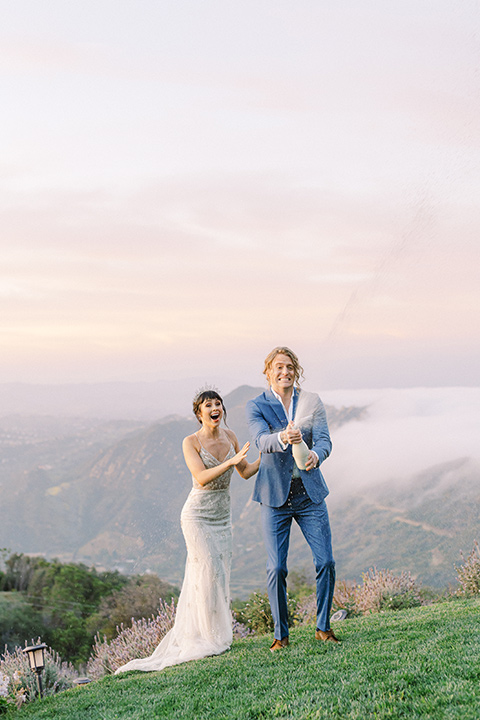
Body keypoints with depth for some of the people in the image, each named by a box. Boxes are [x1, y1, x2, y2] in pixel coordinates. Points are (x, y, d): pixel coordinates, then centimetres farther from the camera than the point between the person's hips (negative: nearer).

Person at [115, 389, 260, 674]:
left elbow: (246, 472, 11)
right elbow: (202, 478, -24)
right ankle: (206, 639, 1)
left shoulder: (230, 436, 5)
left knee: (220, 576, 6)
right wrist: (230, 461, -34)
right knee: (209, 572, -10)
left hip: (222, 516, 5)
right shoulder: (191, 442, -11)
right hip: (198, 515, -5)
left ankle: (218, 636, 17)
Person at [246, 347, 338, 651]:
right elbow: (262, 440, -20)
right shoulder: (256, 406, -1)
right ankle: (281, 634, 14)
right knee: (276, 568, -3)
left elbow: (324, 439, -7)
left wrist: (316, 455, -31)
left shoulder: (312, 401, 5)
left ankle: (323, 627, 17)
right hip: (275, 497, -2)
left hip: (310, 494, 2)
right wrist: (283, 438, -43)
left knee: (326, 562, -2)